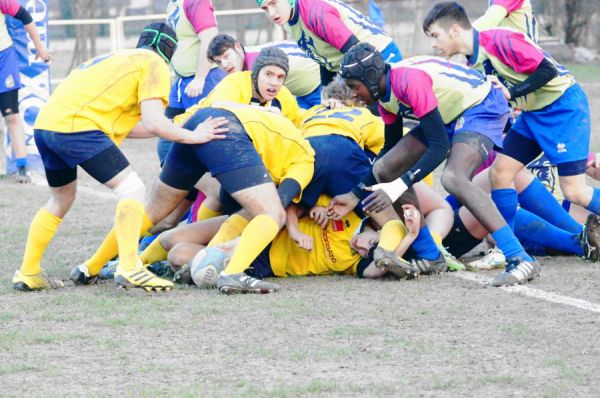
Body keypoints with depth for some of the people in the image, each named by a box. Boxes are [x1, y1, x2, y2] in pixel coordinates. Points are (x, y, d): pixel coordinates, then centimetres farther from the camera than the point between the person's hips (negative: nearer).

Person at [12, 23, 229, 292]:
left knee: (61, 199, 28)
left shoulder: (119, 58, 32)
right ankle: (129, 269, -20)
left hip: (44, 124, 9)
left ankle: (28, 273, 33)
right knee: (132, 189, -7)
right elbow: (153, 122, -6)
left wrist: (174, 130, 36)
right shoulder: (154, 64, 6)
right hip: (76, 126, -9)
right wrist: (192, 136, 7)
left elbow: (121, 125, 30)